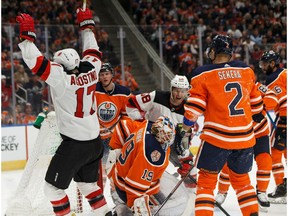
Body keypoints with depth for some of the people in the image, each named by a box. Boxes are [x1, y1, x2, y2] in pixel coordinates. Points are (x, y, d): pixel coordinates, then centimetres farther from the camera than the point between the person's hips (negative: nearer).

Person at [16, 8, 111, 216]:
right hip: (95, 142, 8)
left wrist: (27, 35, -17)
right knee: (87, 183, 26)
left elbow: (37, 63, -23)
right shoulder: (90, 70, 0)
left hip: (74, 144, -8)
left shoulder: (62, 78, -17)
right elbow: (93, 52, 20)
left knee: (53, 187, 5)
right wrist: (87, 25, 28)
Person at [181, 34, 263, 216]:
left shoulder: (204, 74, -6)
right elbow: (256, 102, 16)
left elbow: (195, 106, -6)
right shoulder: (247, 71, 6)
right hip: (245, 138, 4)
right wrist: (258, 119, 32)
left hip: (216, 138, -4)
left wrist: (186, 128, 9)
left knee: (206, 181, 7)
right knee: (242, 179, 21)